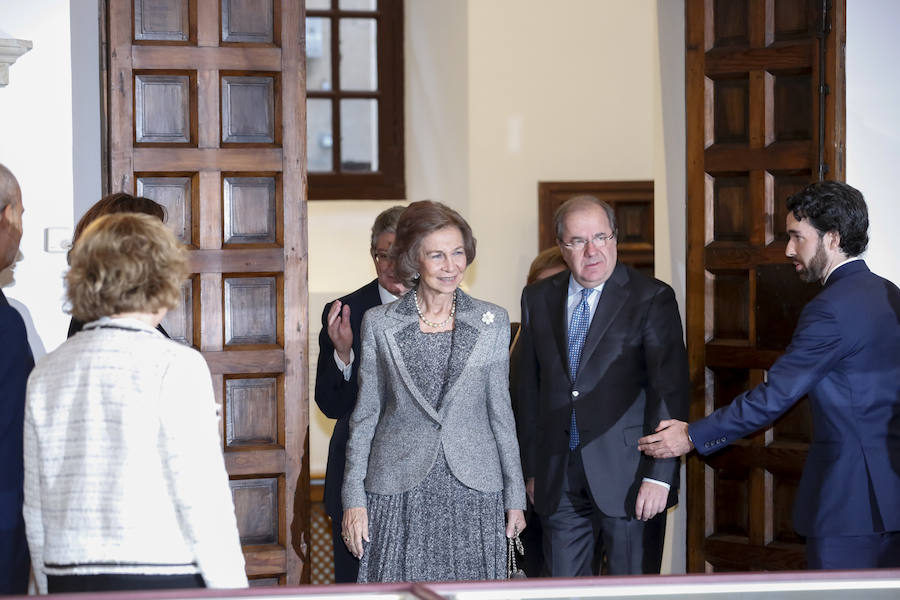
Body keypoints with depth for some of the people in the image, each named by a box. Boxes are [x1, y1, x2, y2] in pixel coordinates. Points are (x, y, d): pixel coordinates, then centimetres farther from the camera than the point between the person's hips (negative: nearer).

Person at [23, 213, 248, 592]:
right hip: (161, 576, -5)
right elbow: (202, 495, -10)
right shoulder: (175, 365, -7)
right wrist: (231, 588, -3)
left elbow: (35, 508, 13)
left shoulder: (46, 374, 9)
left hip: (69, 579, 6)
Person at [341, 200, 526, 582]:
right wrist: (354, 499, 2)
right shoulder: (379, 324, 3)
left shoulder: (492, 322, 5)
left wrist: (515, 496, 8)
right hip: (399, 494, -1)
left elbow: (500, 411, 9)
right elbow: (365, 415, 6)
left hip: (473, 492, 1)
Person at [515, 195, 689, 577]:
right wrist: (532, 468, 11)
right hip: (558, 480, 4)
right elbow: (529, 386, 14)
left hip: (628, 475, -4)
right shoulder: (538, 299, 10)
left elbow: (670, 388, -9)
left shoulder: (653, 298, -4)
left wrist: (659, 474, -16)